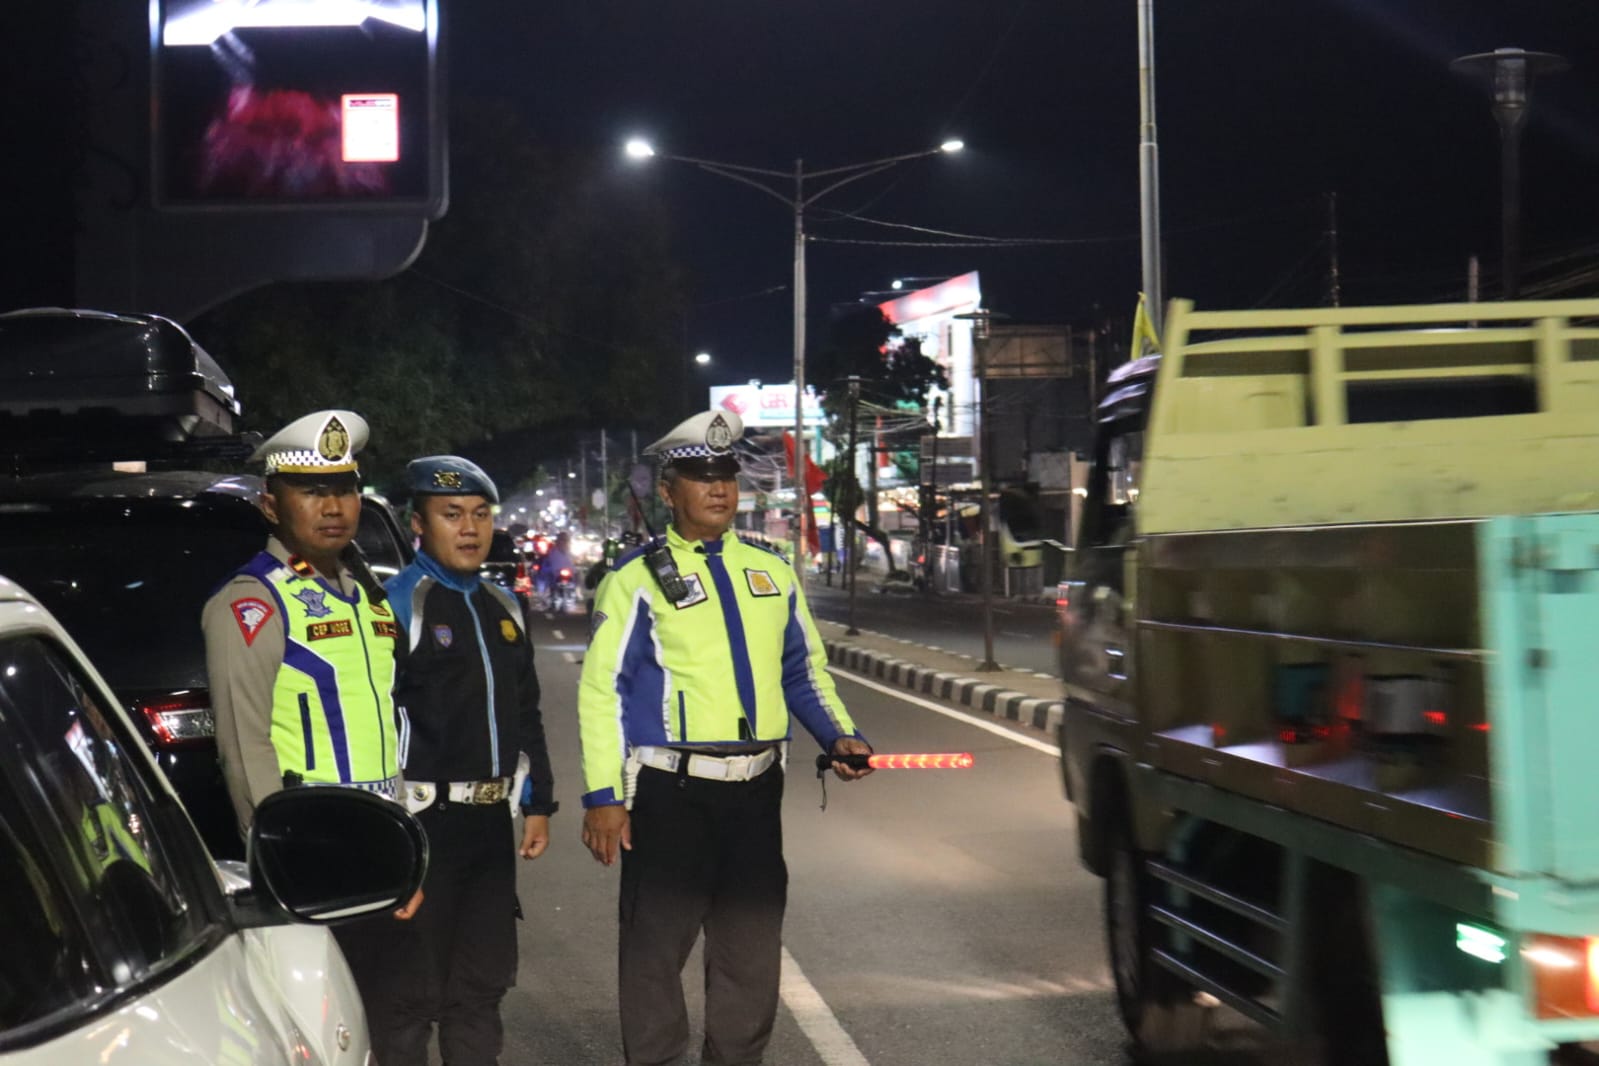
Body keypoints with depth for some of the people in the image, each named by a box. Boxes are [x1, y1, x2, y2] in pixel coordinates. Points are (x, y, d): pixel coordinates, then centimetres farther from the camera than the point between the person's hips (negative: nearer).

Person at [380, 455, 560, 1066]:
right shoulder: (399, 602, -10)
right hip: (423, 824, -7)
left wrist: (537, 804, 15)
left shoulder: (502, 607, 14)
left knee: (484, 981, 16)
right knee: (412, 991, 0)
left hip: (490, 820, 7)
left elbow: (526, 714, 20)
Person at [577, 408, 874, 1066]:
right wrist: (603, 796, -12)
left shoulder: (771, 571, 12)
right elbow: (601, 689, -6)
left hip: (756, 789, 5)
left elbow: (804, 669, 20)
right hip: (671, 790, -5)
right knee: (656, 944, 1)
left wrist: (839, 736, 3)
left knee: (753, 944, 12)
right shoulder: (638, 579, -3)